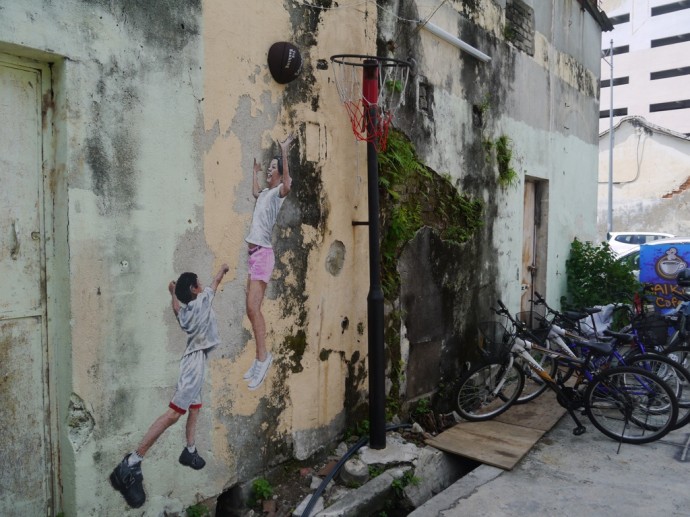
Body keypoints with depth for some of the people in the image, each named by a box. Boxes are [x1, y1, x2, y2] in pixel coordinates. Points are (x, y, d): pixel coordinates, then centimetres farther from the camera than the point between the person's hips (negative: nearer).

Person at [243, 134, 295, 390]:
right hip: (253, 252, 9)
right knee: (251, 309, 8)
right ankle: (259, 357, 15)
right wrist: (255, 172, 51)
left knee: (253, 307, -16)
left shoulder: (278, 192, -5)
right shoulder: (264, 192, 19)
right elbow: (254, 192, 46)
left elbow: (287, 184, -31)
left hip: (263, 253, -9)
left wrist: (285, 152, -31)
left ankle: (263, 357, -9)